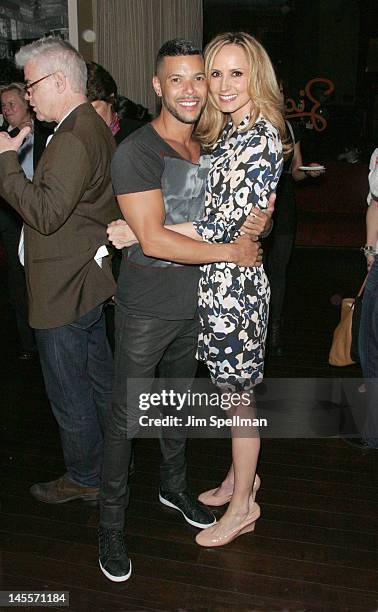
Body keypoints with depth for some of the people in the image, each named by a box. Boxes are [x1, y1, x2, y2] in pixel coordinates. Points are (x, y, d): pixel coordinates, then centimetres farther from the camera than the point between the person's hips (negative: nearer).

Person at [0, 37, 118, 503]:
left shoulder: (72, 138, -22)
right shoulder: (95, 128, 11)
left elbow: (45, 212, -29)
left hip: (64, 291, -11)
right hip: (89, 281, 11)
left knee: (69, 394, 6)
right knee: (101, 379, 22)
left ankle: (85, 478, 25)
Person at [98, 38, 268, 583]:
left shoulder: (207, 149, 7)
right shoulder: (138, 152, -16)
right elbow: (153, 239, -23)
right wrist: (231, 251, -18)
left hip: (194, 302, 7)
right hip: (146, 309, -6)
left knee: (180, 401, 21)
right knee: (127, 417, 3)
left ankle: (174, 486, 43)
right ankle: (111, 522, 22)